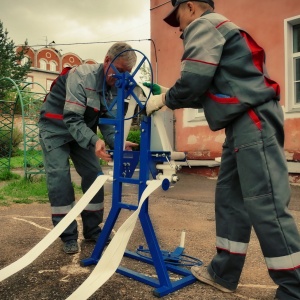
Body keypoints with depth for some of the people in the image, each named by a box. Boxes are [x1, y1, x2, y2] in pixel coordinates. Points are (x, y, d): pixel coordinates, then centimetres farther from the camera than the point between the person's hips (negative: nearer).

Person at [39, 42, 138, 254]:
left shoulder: (115, 88, -7)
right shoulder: (81, 76, -29)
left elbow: (108, 121, -10)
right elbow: (71, 119, -35)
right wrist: (94, 141, -50)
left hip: (83, 129, 6)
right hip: (56, 127, -6)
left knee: (94, 175, 0)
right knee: (59, 177, -15)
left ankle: (93, 230, 12)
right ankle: (68, 236, -5)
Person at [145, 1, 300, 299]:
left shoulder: (203, 25, -2)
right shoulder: (215, 28, 29)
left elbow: (193, 82, -14)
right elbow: (209, 90, 26)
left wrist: (165, 99, 4)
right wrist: (171, 96, 23)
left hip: (253, 121, -10)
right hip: (245, 122, 10)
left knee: (264, 205, -10)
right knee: (229, 197, 10)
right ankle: (224, 272, 20)